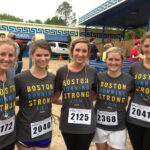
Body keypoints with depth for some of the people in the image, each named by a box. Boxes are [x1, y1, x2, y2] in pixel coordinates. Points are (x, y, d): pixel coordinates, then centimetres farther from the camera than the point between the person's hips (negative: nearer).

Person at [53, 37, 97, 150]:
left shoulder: (92, 72, -6)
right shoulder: (62, 71, -7)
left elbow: (93, 95, 7)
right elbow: (54, 98, 0)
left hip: (87, 124, -1)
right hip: (67, 123, 1)